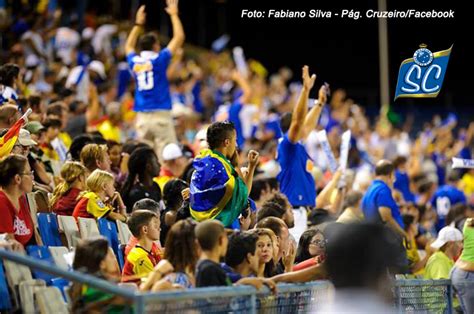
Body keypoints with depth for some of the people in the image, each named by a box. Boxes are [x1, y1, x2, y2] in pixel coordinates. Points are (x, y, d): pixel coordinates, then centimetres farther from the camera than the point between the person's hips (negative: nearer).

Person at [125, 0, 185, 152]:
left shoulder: (134, 62, 9)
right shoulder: (158, 59, -3)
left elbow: (128, 46, 33)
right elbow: (179, 37, 2)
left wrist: (138, 23, 37)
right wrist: (174, 14, 13)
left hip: (141, 117, 5)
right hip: (160, 115, -5)